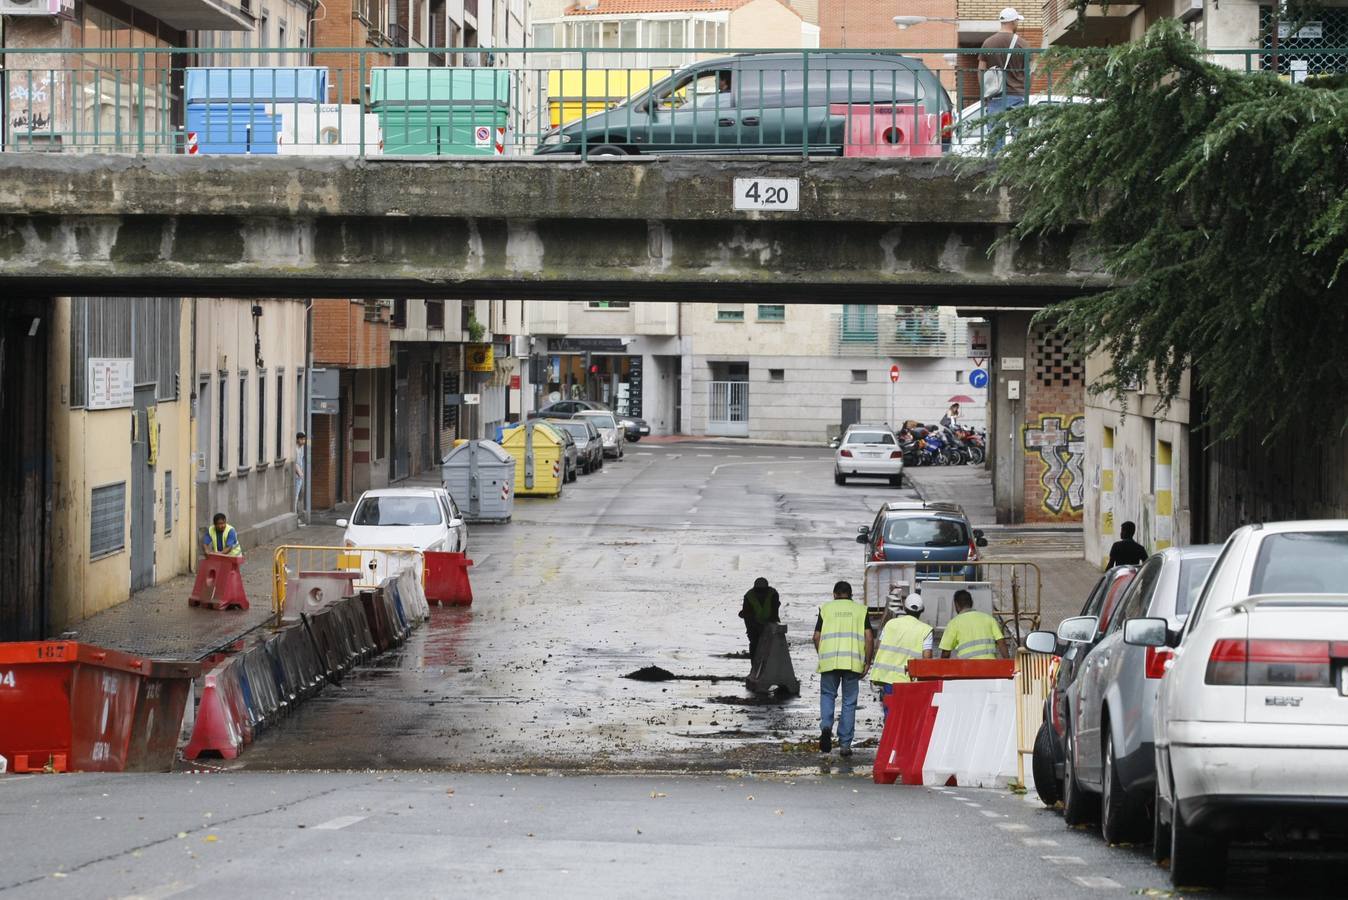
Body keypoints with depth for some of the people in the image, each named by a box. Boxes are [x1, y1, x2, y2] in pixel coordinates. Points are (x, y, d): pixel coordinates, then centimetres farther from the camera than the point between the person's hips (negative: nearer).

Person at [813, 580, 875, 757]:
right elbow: (869, 638, 2)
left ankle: (826, 727, -10)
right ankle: (845, 744, 5)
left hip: (829, 661, 0)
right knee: (849, 702, 7)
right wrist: (867, 662, 8)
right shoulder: (861, 610, 10)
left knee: (827, 695, 16)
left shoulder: (826, 609, 10)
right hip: (853, 661, 0)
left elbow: (817, 637, 6)